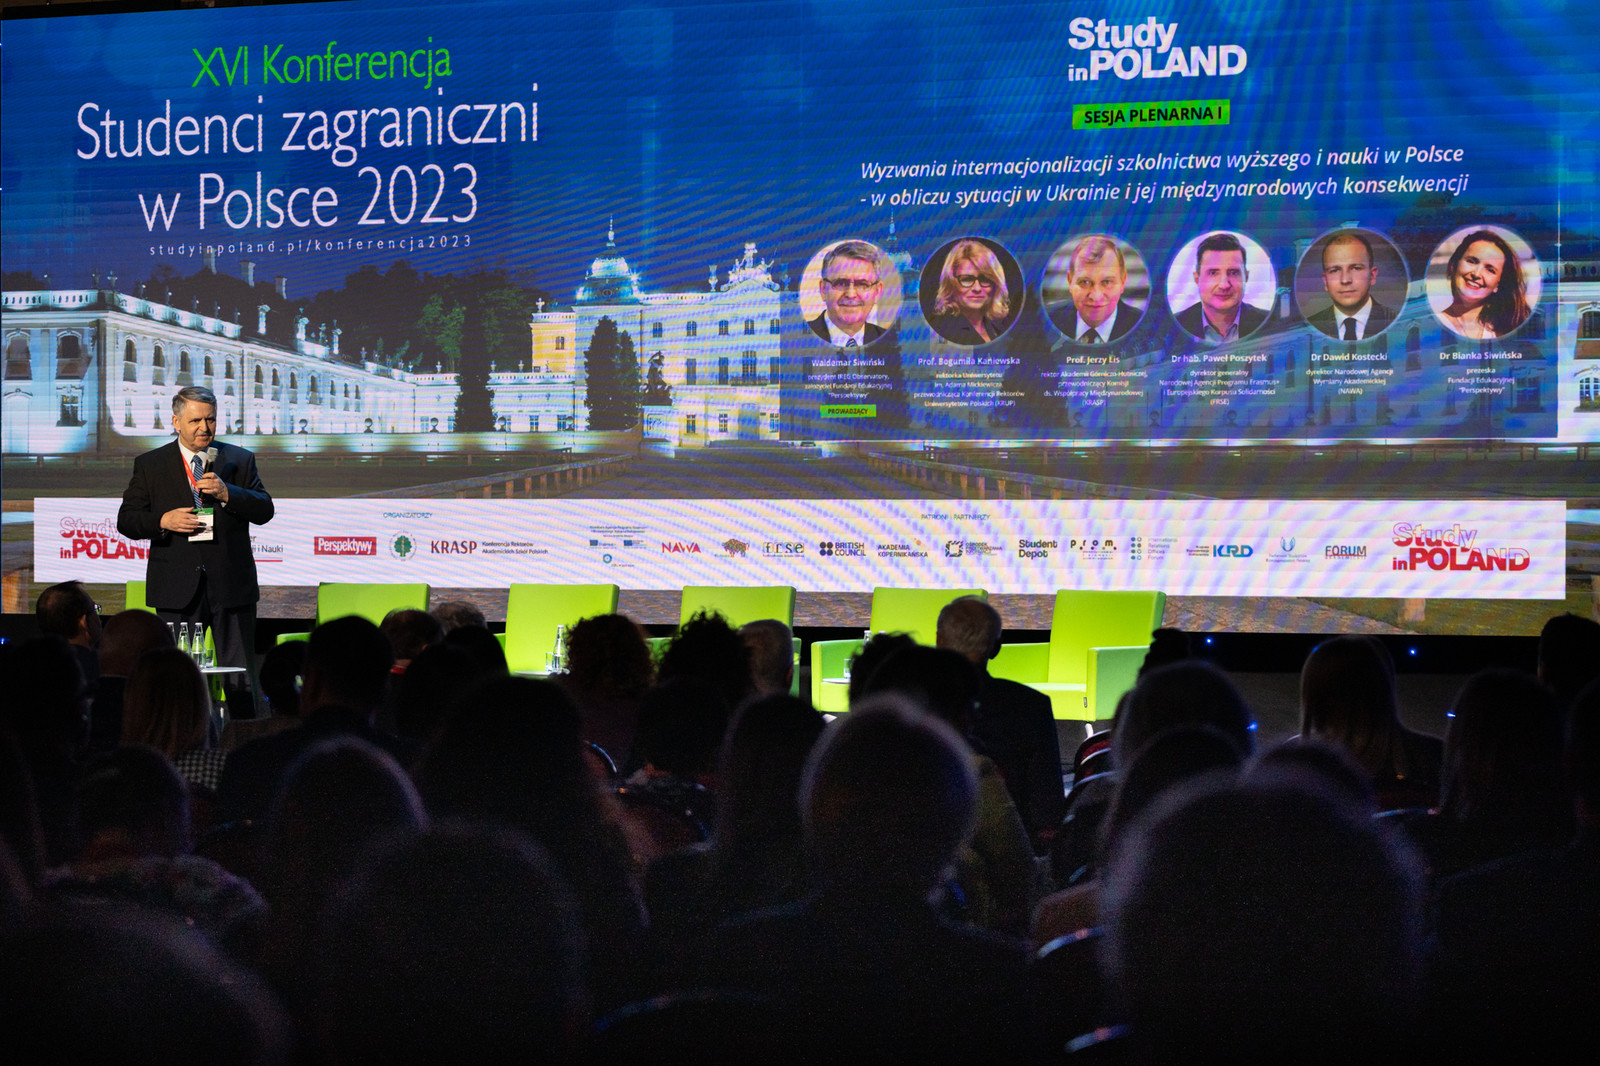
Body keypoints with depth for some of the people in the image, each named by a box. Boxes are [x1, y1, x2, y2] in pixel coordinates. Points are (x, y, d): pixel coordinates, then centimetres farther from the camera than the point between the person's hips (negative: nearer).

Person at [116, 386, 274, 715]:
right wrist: (162, 521, -13)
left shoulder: (240, 460, 9)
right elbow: (126, 520, 5)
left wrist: (226, 493, -15)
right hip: (177, 587, 0)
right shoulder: (149, 465, 7)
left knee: (240, 676, 1)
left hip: (231, 587, 0)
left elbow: (264, 511, 0)